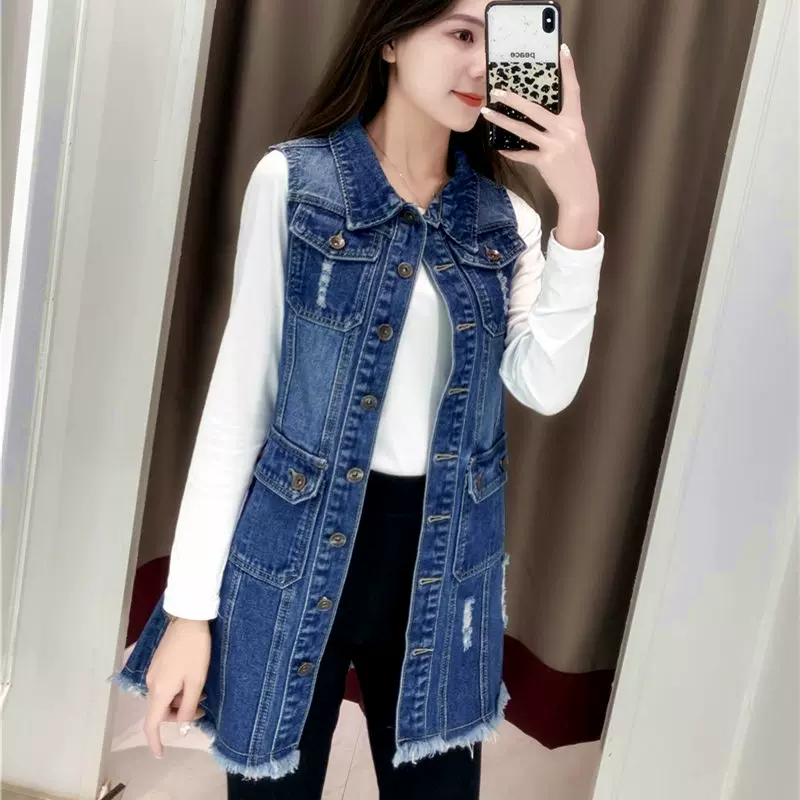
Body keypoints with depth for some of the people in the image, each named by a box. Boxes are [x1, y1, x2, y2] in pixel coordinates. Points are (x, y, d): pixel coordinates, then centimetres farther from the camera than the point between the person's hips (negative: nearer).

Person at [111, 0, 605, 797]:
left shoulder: (506, 217, 3)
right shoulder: (295, 180, -6)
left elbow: (546, 386, -10)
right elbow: (240, 396, -7)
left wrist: (579, 212, -19)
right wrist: (189, 604, -7)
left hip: (443, 556, 3)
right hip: (297, 550, -2)